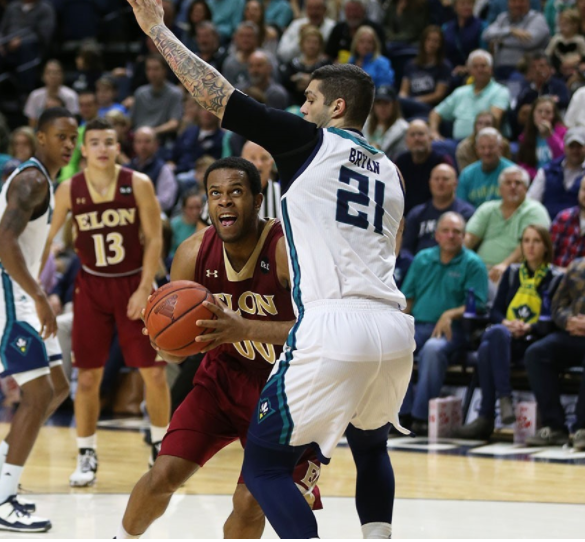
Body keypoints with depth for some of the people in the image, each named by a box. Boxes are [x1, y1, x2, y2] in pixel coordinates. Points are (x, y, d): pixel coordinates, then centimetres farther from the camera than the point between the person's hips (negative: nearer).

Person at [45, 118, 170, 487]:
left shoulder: (138, 184, -9)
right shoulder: (69, 190, -6)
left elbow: (154, 239, -7)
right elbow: (46, 238, 2)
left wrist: (144, 290, -14)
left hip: (134, 283, -1)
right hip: (92, 286, 1)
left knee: (154, 372, 1)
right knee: (88, 376, 0)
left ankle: (161, 449, 20)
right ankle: (87, 456, 12)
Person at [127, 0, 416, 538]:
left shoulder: (308, 140, 4)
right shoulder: (389, 170, 21)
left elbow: (216, 94, 5)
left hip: (333, 330, -7)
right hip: (395, 329, 7)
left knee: (265, 464, 4)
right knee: (370, 444, 32)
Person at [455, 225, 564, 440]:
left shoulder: (556, 278, 9)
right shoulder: (512, 273, 21)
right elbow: (495, 311, 14)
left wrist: (528, 327, -18)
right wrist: (506, 323, -9)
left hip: (534, 341, -4)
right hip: (504, 337, 4)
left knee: (494, 333, -36)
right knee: (486, 348, -35)